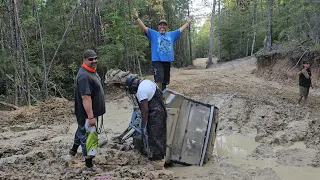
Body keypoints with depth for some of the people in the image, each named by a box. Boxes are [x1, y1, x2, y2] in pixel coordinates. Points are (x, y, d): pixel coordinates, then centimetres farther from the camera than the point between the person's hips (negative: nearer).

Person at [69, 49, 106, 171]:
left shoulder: (92, 71, 7)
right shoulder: (84, 76, -26)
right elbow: (86, 98, -30)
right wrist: (91, 117, -30)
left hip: (91, 112, 10)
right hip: (87, 113, -10)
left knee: (82, 130, 27)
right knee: (87, 137, 1)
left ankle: (74, 150, 48)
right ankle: (89, 164, 13)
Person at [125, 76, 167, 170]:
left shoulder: (141, 90, -20)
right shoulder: (148, 82, 9)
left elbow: (145, 110, -22)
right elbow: (160, 93, 21)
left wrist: (143, 127, -17)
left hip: (155, 115, -10)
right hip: (162, 111, 10)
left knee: (154, 138, -4)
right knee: (161, 136, 18)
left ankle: (158, 163, 1)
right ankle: (161, 157, 30)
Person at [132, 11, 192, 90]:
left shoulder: (171, 34, 21)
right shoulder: (153, 34, 9)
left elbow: (181, 29, 31)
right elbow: (144, 28, 0)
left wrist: (188, 22, 38)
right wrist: (137, 18, -11)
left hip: (167, 62, 5)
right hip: (157, 61, -5)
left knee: (165, 82, 9)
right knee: (159, 81, -19)